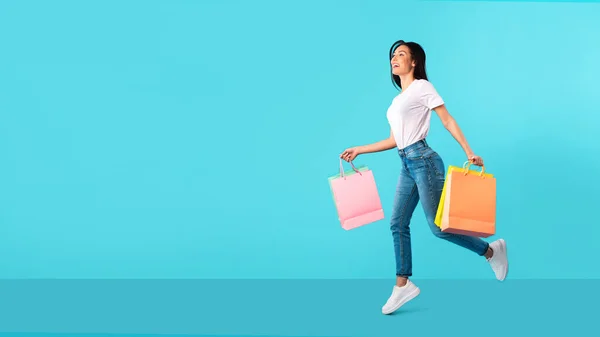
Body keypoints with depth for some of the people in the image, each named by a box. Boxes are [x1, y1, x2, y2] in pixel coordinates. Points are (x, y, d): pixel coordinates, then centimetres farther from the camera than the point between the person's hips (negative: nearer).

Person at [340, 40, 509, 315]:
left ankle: (491, 251, 12)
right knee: (397, 223, 5)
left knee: (438, 226, -8)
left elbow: (448, 121, -7)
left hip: (423, 161, -8)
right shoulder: (398, 99, 19)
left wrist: (469, 153, -14)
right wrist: (359, 150, 21)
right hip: (406, 165, 8)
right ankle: (402, 285, 14)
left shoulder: (422, 86, -2)